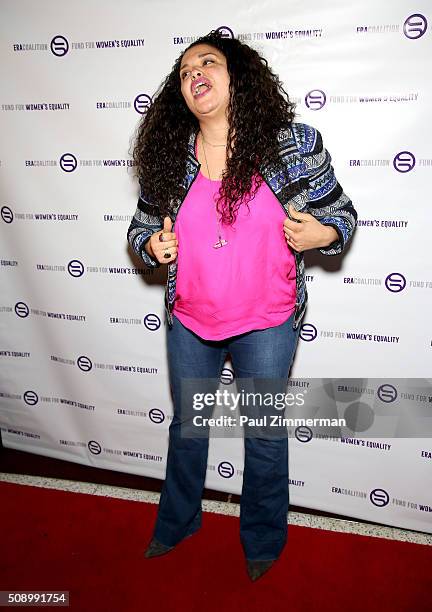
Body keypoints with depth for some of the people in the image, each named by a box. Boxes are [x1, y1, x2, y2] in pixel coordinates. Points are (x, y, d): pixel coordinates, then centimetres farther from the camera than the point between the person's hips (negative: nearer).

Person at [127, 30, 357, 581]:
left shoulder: (295, 145, -9)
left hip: (266, 324, -2)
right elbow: (141, 225, 8)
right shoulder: (167, 158, -2)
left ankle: (263, 539, 41)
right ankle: (177, 521, 48)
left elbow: (341, 213, -2)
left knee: (265, 436, 13)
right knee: (187, 426, 21)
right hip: (189, 322, 3)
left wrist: (321, 234, -24)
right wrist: (152, 246, -15)